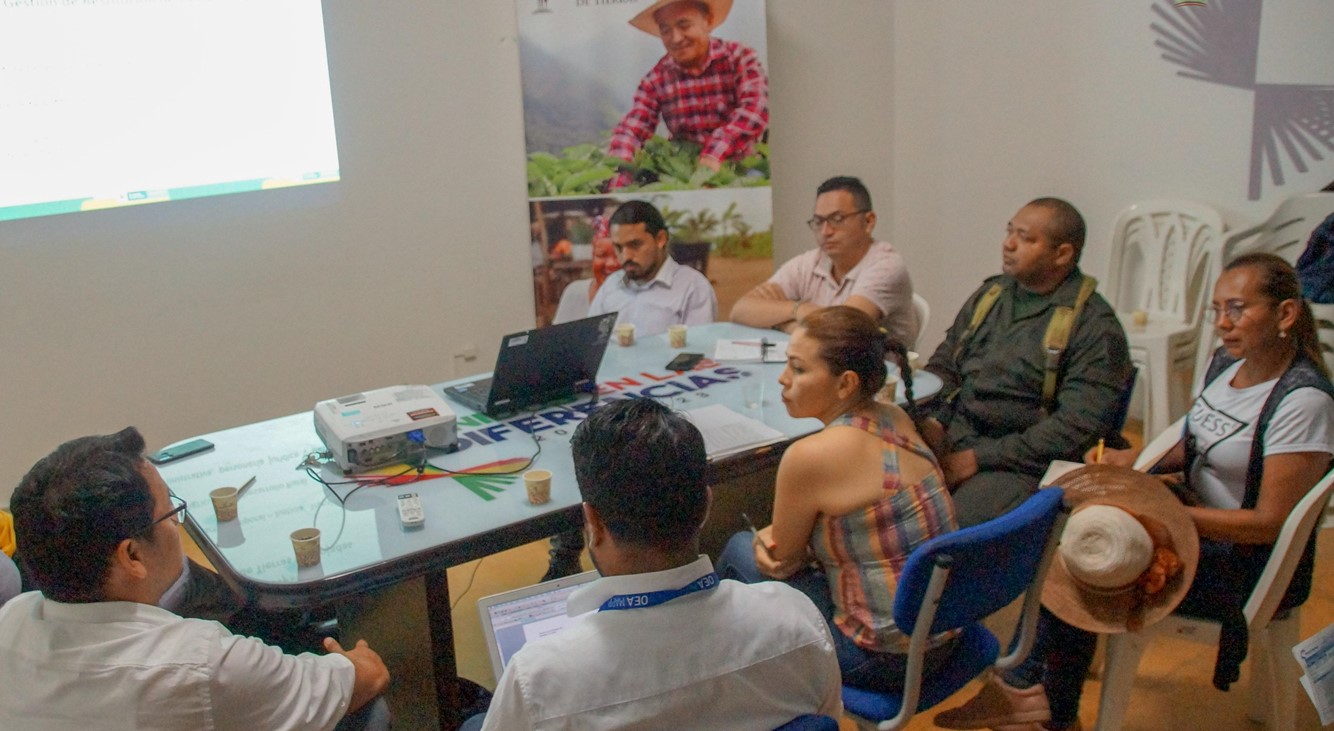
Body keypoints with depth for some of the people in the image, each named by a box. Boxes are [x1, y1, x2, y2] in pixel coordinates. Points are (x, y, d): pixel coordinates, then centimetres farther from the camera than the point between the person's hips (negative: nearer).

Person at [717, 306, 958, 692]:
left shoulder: (808, 456, -25)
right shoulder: (897, 419, -1)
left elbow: (782, 560, -8)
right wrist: (775, 534, -1)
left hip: (882, 660, -8)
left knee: (739, 551, 9)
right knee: (760, 546, 20)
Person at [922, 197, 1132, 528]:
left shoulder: (1094, 325, -5)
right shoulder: (989, 295, 16)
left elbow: (1079, 425, -13)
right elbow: (943, 365, 21)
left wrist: (979, 459, -15)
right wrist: (932, 421, 0)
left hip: (1022, 463, -6)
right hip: (952, 438, 6)